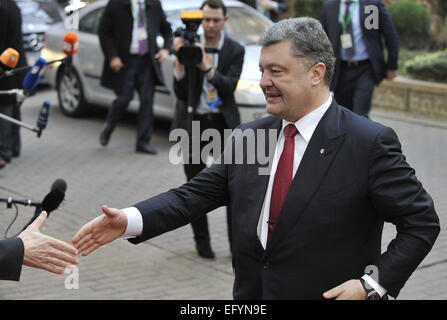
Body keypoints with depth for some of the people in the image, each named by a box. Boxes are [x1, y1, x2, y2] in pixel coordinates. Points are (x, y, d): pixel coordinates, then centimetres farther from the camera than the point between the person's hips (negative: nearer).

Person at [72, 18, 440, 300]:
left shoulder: (370, 143, -12)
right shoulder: (247, 137, 4)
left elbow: (422, 222, -8)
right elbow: (194, 195, 1)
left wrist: (374, 283, -17)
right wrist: (130, 220, -14)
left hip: (331, 294, -4)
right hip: (251, 294, 5)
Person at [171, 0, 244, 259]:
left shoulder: (235, 50, -2)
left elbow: (229, 87, -16)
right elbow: (180, 94, -9)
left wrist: (207, 68, -31)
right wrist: (180, 62, -24)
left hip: (224, 123, 0)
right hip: (193, 123, 0)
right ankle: (202, 241, 21)